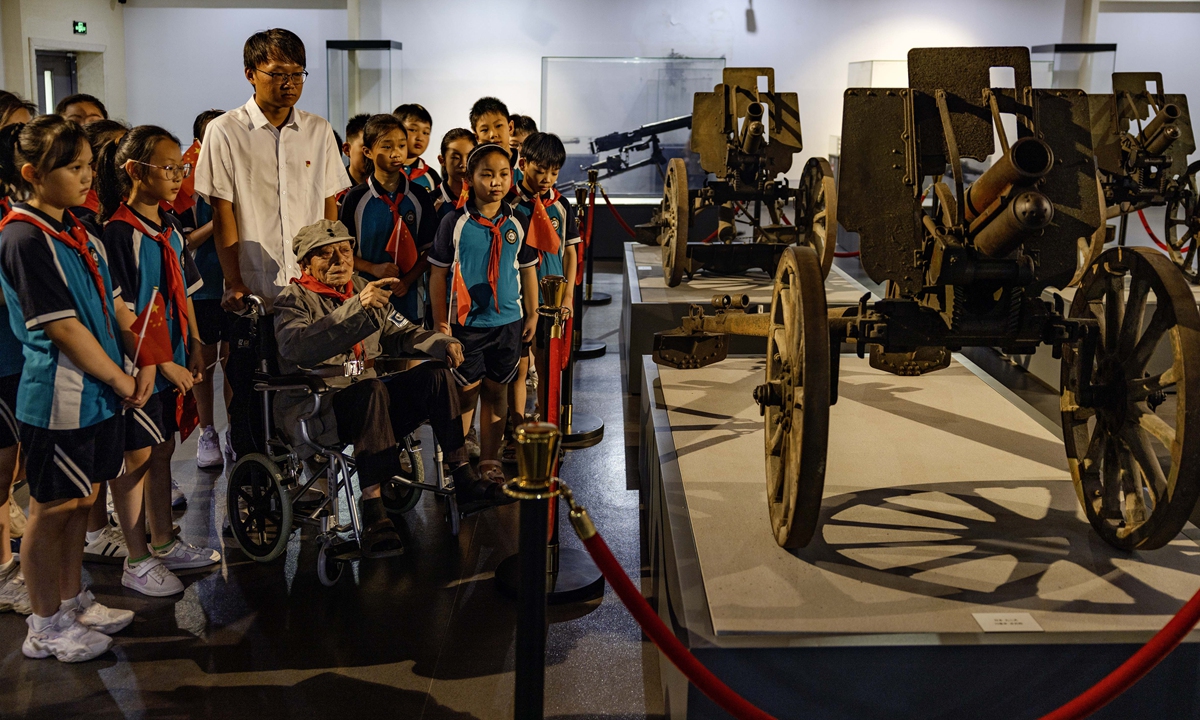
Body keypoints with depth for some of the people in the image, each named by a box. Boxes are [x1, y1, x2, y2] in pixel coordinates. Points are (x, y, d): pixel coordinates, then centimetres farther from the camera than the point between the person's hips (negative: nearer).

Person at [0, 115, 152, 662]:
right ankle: (45, 627, 20)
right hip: (58, 396, -8)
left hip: (96, 391, 8)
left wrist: (144, 362, 0)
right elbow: (62, 327, -19)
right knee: (52, 509, 5)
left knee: (78, 501, 18)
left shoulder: (78, 232, 10)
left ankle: (73, 601, 34)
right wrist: (120, 381, -13)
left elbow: (114, 304, 12)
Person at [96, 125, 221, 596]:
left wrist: (193, 346, 9)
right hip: (139, 368, -8)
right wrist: (161, 365, -18)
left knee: (161, 452, 17)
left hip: (171, 364, 8)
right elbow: (122, 313, -19)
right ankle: (137, 562, 16)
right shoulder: (118, 234, -17)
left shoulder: (169, 229, 8)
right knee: (136, 459, 4)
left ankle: (164, 544, 31)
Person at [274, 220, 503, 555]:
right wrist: (357, 307, -37)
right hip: (315, 412, -6)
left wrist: (439, 342, 0)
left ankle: (464, 480, -12)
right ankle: (373, 513, -39)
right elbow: (297, 348, -26)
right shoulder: (294, 300, -5)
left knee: (435, 373, -10)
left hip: (366, 403, 7)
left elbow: (399, 333, 22)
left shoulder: (363, 289, 16)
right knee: (372, 389, -36)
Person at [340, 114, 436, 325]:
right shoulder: (356, 198, -1)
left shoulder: (419, 197, 3)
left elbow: (430, 249, 4)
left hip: (409, 299, 1)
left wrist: (408, 280, -10)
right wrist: (373, 268, -15)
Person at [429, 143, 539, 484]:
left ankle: (490, 460, 21)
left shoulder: (518, 223, 3)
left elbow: (528, 271, 11)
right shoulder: (454, 223, -6)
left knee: (496, 392, 11)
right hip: (466, 322, -2)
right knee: (466, 392, 5)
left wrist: (532, 316, 10)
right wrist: (440, 322, -4)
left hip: (508, 322, 3)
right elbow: (438, 274, -3)